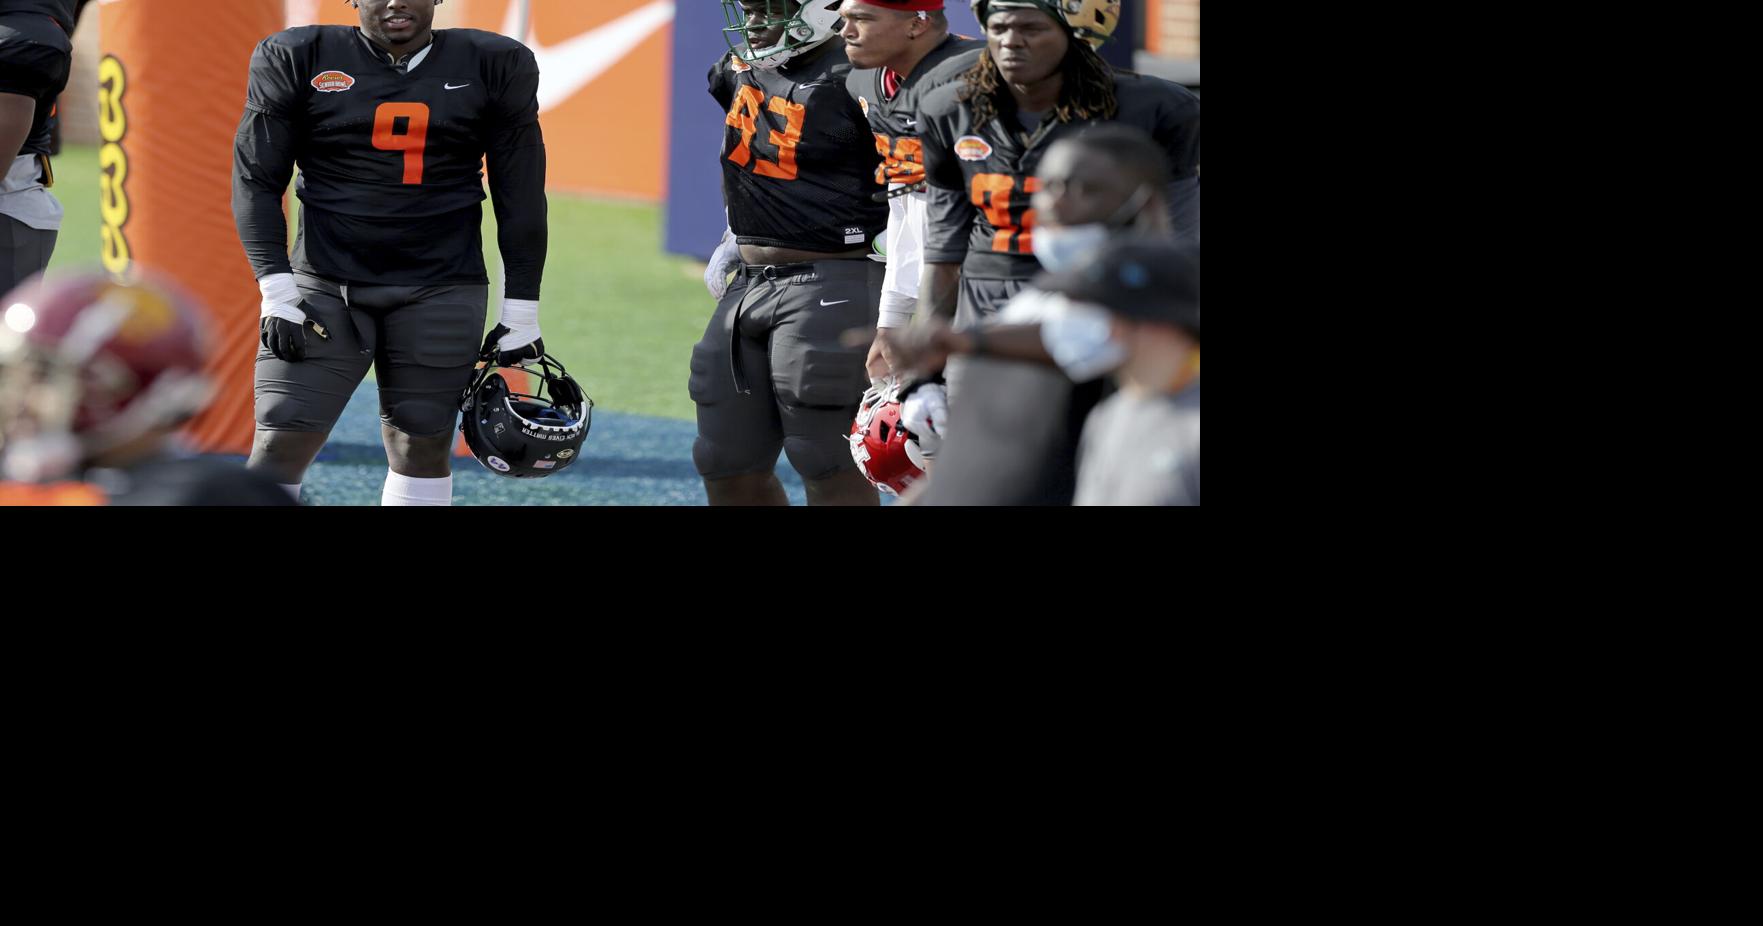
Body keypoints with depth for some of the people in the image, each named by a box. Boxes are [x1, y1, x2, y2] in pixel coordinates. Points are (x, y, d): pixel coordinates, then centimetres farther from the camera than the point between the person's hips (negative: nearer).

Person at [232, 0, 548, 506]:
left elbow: (520, 197, 7)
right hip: (325, 286, -1)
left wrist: (521, 310, 6)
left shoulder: (492, 68, 3)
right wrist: (277, 289, -8)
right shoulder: (299, 61, -1)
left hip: (440, 294, 1)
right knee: (281, 442, -9)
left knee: (421, 444, 2)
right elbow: (256, 182, 0)